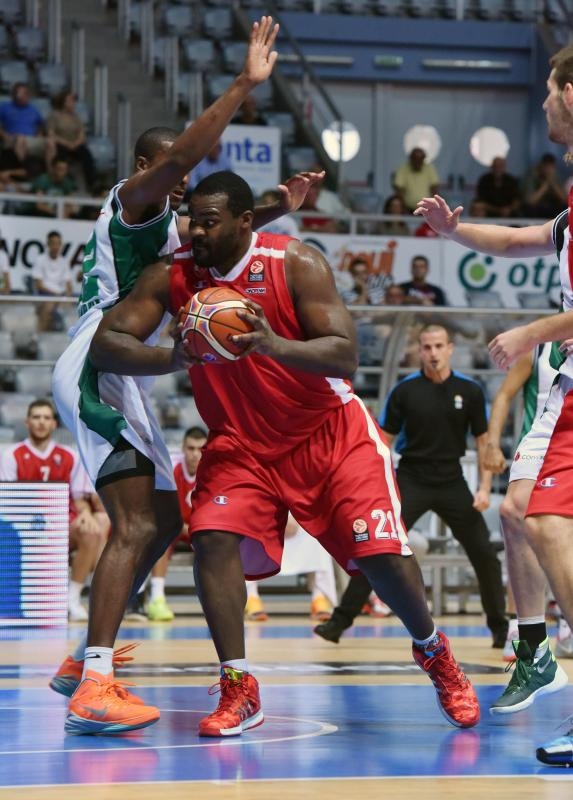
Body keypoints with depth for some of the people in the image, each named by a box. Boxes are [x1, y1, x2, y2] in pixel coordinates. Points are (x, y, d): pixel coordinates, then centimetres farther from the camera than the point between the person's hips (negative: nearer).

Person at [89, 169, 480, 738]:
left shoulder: (297, 264, -19)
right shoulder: (171, 276, -11)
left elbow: (346, 355, -25)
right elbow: (104, 343, -16)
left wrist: (275, 345, -44)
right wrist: (171, 359, -36)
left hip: (330, 431, -2)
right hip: (241, 441, 2)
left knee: (382, 554, -10)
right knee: (213, 538, -22)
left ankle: (434, 654, 20)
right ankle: (239, 690, -12)